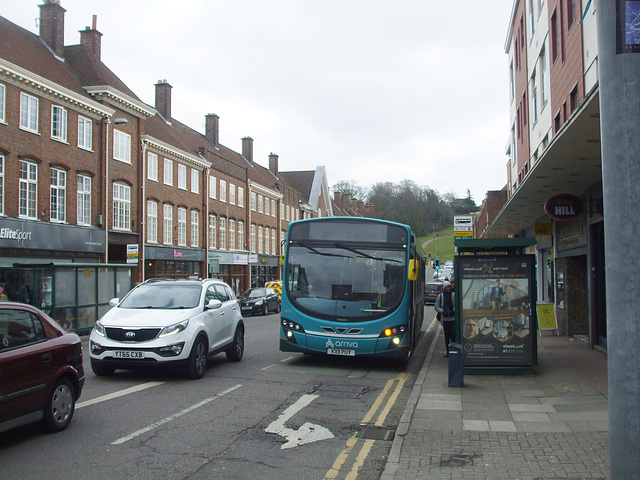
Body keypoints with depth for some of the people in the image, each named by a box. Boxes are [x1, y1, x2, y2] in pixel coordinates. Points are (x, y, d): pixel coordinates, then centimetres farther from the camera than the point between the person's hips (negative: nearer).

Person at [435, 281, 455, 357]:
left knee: (453, 334, -9)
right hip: (444, 318, 2)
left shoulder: (454, 295, 1)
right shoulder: (440, 296, 5)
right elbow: (436, 307, 5)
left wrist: (454, 311, -17)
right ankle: (447, 350, 18)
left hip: (453, 318, -2)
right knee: (446, 335, 9)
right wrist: (443, 311, -11)